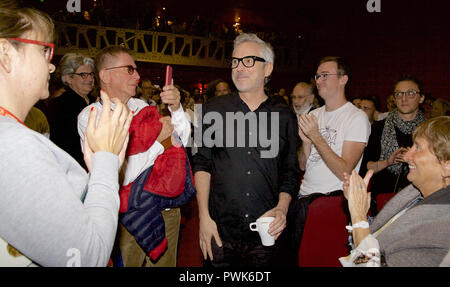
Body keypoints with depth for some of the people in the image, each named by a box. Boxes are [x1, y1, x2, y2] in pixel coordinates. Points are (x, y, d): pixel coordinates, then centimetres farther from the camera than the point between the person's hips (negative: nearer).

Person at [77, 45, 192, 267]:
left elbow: (183, 141, 8)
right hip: (129, 217, -5)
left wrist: (176, 109, -8)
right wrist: (158, 139, -13)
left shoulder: (141, 106, 7)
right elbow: (120, 175, -19)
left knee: (164, 263, 19)